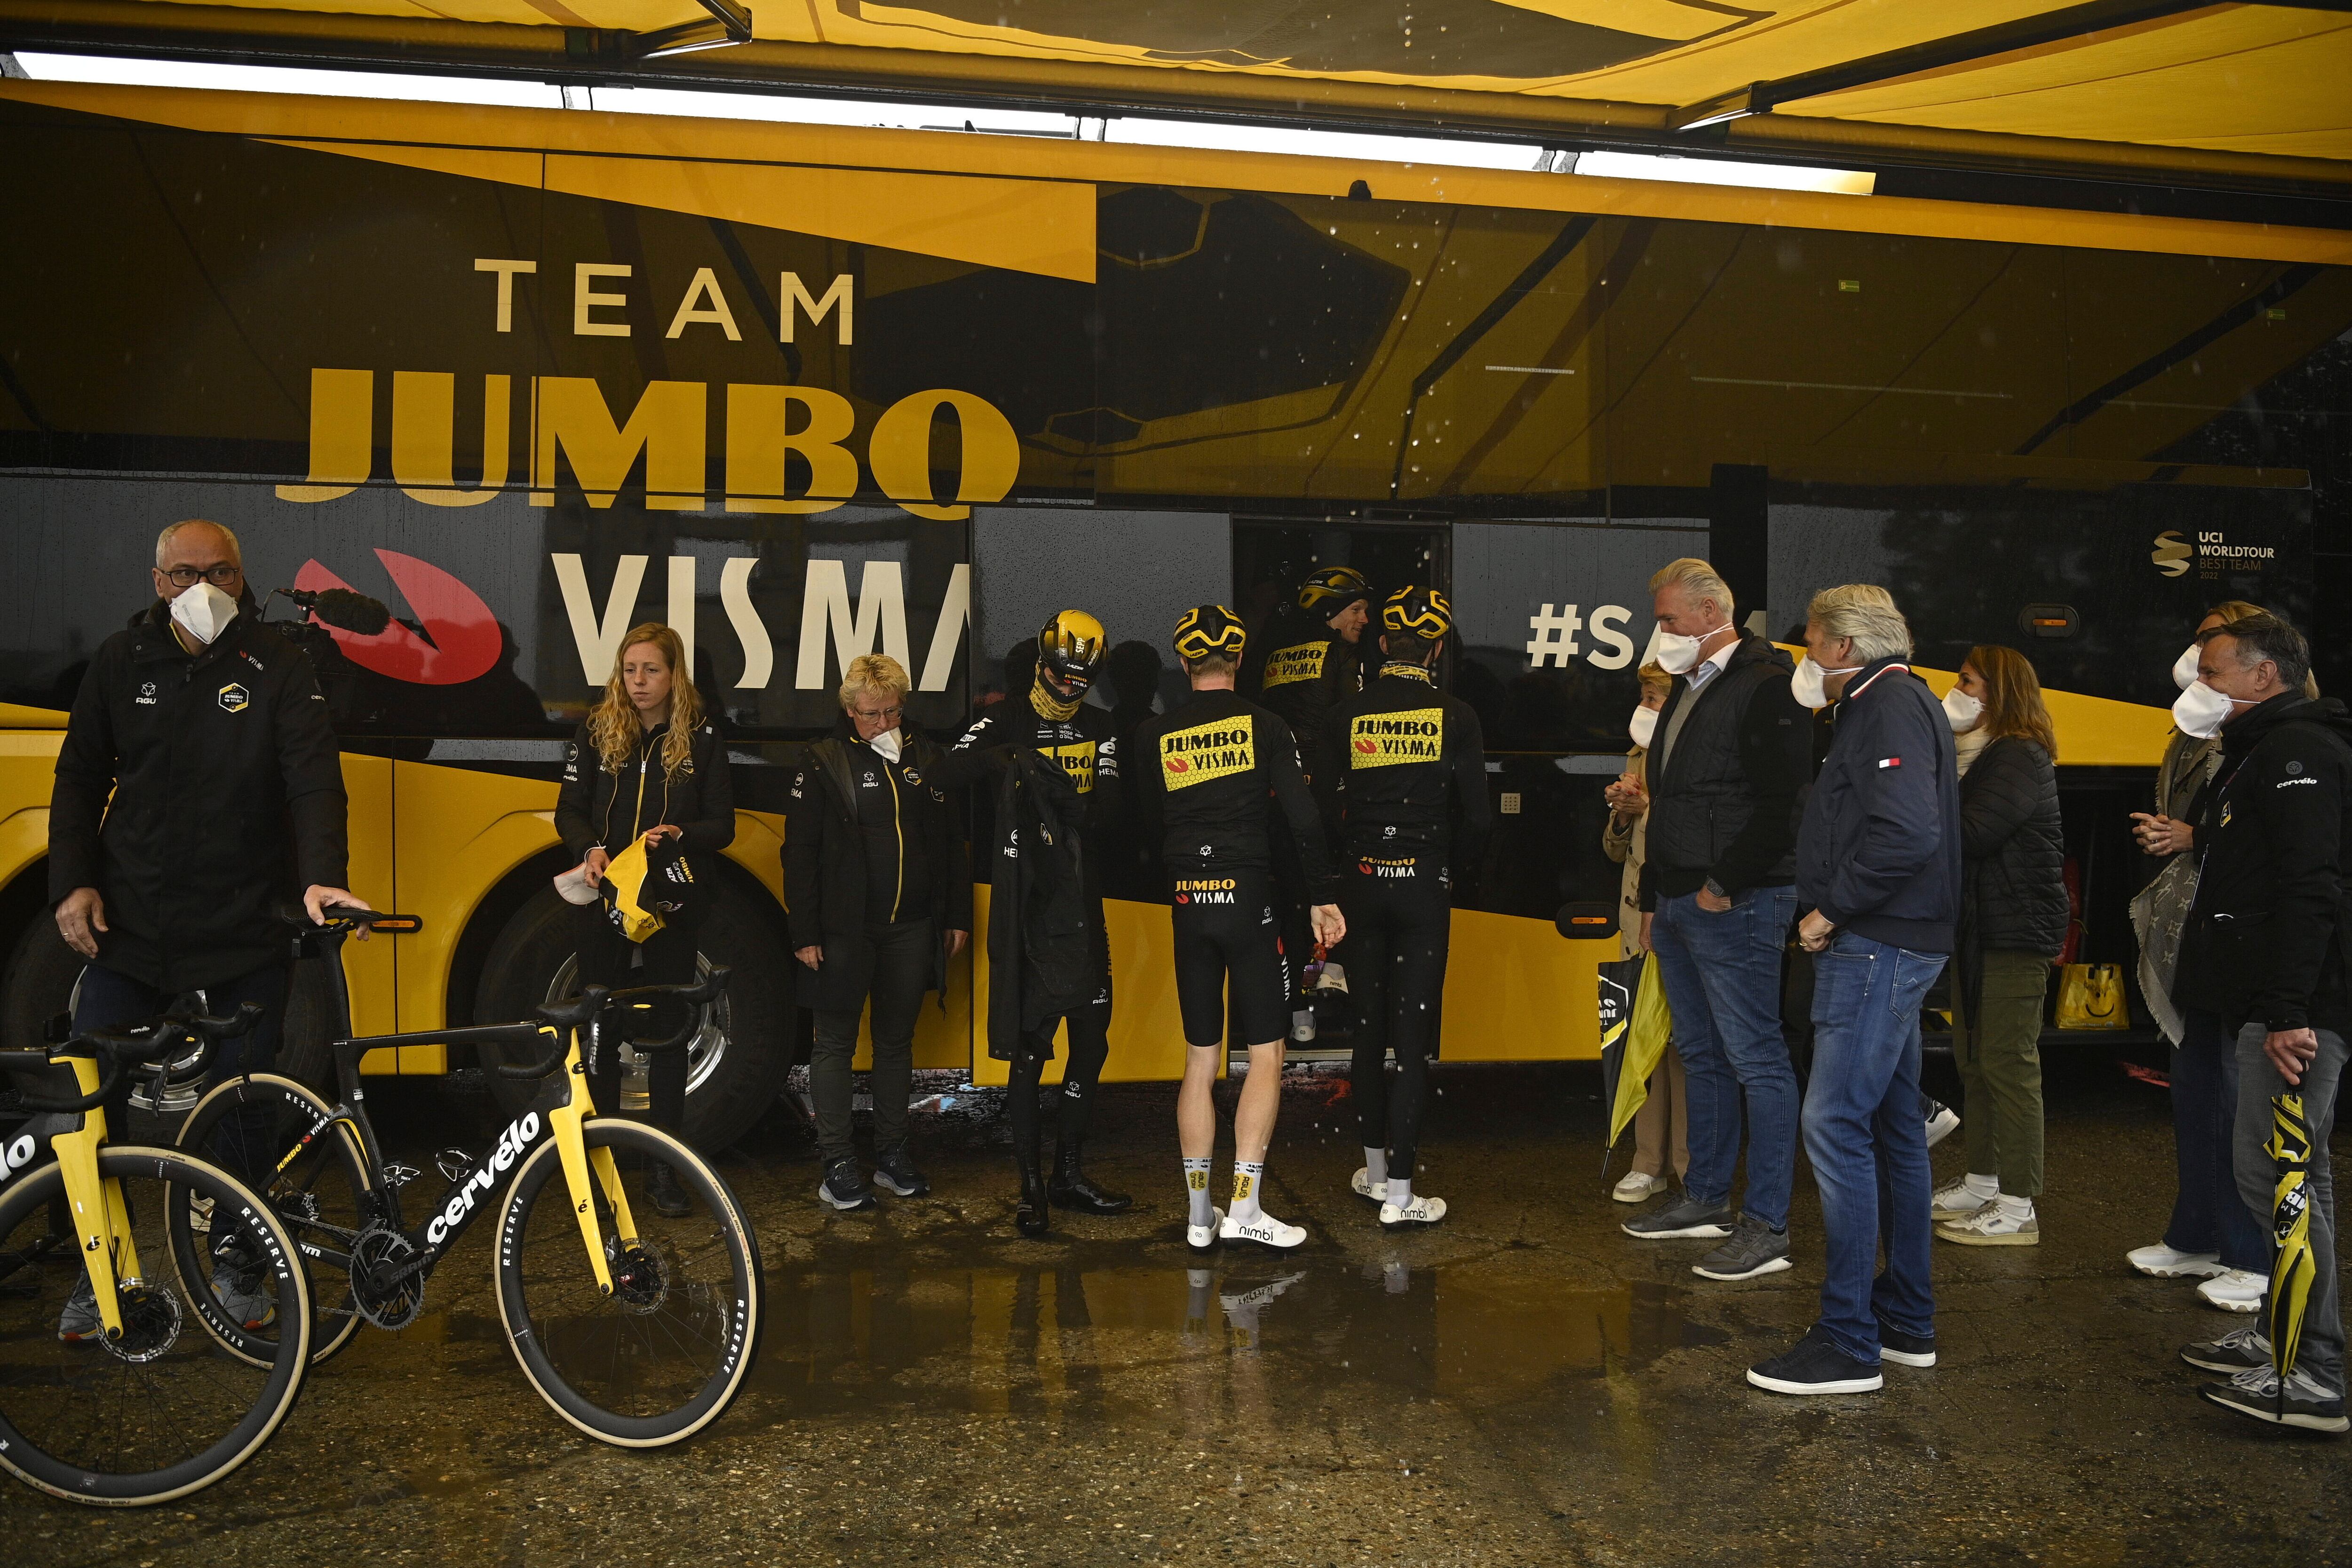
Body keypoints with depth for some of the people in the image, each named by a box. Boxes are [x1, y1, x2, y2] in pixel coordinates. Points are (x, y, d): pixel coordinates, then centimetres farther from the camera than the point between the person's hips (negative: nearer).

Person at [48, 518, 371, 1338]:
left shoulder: (278, 667, -3)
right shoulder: (122, 661, 5)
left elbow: (315, 775, -14)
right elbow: (80, 778, 12)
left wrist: (323, 874, -29)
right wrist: (72, 883, -1)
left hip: (244, 933, -2)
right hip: (128, 929, 2)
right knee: (91, 1101, 3)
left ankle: (242, 1269, 24)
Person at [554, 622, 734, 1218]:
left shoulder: (702, 741, 1)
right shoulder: (595, 732, 4)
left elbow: (722, 826, 1)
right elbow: (569, 810, 2)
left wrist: (679, 834, -20)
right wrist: (589, 850, -18)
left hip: (672, 906, -1)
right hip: (604, 901, 1)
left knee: (668, 1032, 5)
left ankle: (663, 1167, 13)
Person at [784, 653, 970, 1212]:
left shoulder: (927, 758, 7)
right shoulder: (823, 764, -4)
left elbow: (951, 843, 10)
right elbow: (800, 853, -6)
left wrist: (958, 917, 7)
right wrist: (805, 933, -10)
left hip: (911, 930, 4)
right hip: (844, 930, -3)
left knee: (897, 1041, 13)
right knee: (834, 1043, 3)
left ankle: (892, 1154, 24)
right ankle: (837, 1165, 11)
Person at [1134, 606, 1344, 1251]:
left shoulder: (1153, 737, 4)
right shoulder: (1263, 726, -4)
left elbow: (1150, 830, 11)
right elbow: (1303, 818, -8)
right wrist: (1323, 898, 0)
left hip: (1188, 908, 3)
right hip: (1249, 902, -3)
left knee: (1199, 1061, 11)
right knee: (1265, 1055, 5)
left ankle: (1199, 1215, 15)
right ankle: (1245, 1206, 1)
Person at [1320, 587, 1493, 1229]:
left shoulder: (1346, 716, -3)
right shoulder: (1454, 718, -7)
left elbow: (1324, 811, -2)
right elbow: (1479, 820, -6)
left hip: (1361, 886, 2)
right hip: (1425, 888, -2)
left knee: (1368, 1028, 16)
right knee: (1414, 1034, 1)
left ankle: (1375, 1167, 29)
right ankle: (1398, 1193, 2)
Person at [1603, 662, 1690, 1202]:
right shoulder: (1640, 758, 17)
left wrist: (1650, 810, -18)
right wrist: (1624, 814, 0)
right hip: (1640, 917, 7)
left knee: (1683, 1040, -6)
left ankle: (1693, 1171, 4)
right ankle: (1650, 1163, 16)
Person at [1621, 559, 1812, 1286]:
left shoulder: (1767, 683, -12)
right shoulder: (1688, 688, 18)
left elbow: (1782, 802, -20)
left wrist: (1725, 885, -18)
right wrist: (1655, 898, 20)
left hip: (1734, 906, -10)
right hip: (1678, 902, 10)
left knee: (1757, 1060, -5)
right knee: (1702, 1057, 16)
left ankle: (1767, 1226, 1)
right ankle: (1706, 1199, 27)